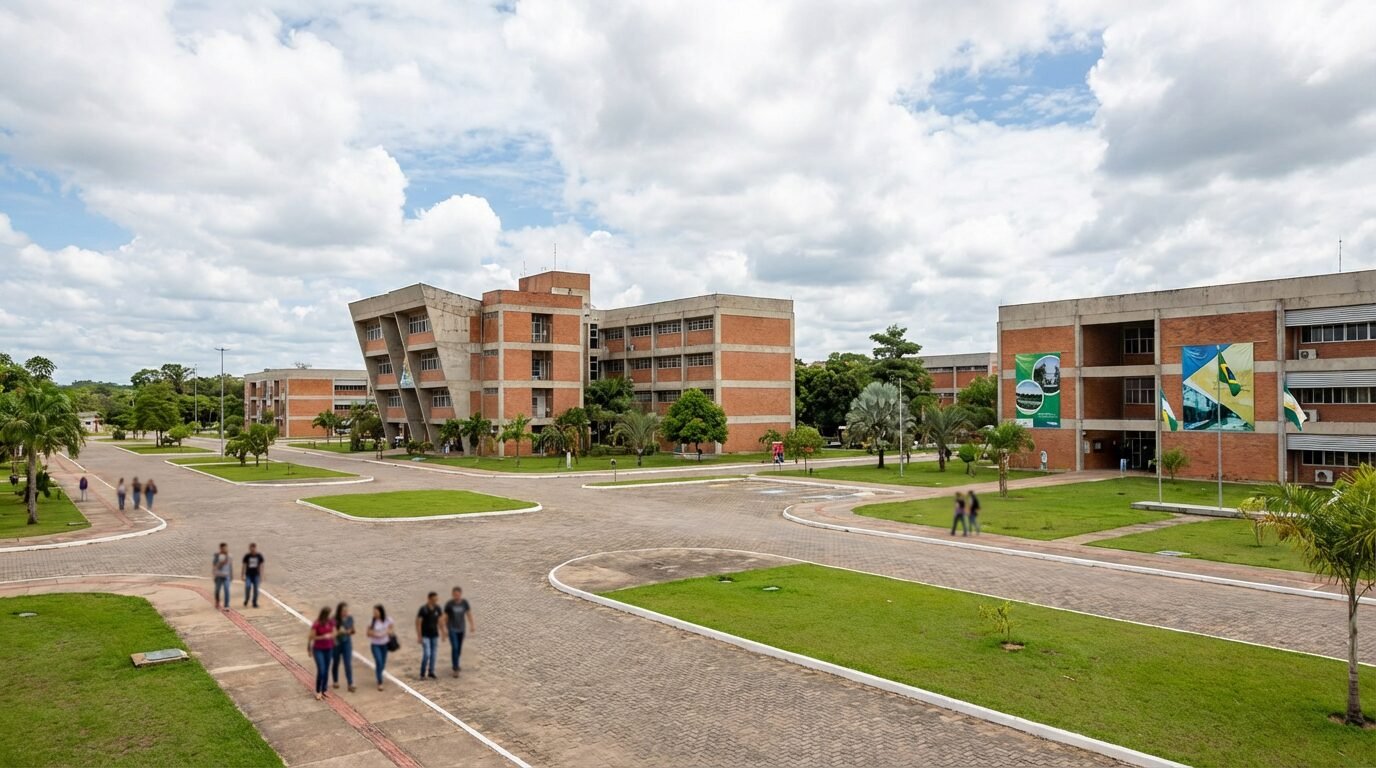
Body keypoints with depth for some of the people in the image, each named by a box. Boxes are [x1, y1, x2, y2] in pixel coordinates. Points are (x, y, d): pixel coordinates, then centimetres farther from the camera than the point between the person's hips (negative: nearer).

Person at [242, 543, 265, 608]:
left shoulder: (259, 556, 0)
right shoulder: (247, 556, 0)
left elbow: (261, 566, 2)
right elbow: (244, 566, 4)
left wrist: (261, 576, -1)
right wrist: (243, 576, 1)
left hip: (256, 575, 0)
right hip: (248, 575, 0)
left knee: (255, 589, 2)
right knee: (247, 587, -16)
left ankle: (255, 603, 14)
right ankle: (246, 601, 7)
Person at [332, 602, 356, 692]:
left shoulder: (350, 619, -5)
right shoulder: (335, 620, -18)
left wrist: (349, 632, -13)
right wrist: (339, 632, -31)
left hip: (347, 643, 2)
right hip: (336, 643, -2)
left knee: (348, 664, -5)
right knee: (336, 663, 16)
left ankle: (350, 685, -3)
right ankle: (336, 681, 36)